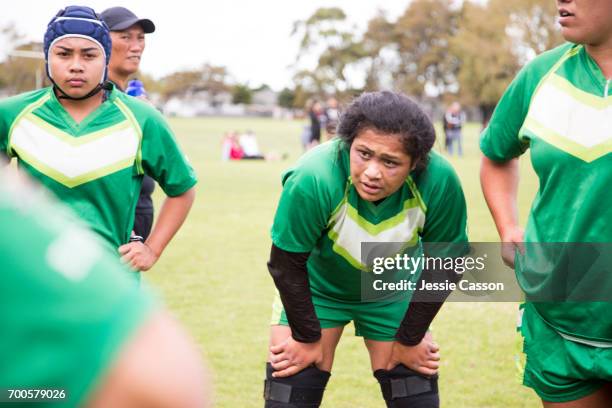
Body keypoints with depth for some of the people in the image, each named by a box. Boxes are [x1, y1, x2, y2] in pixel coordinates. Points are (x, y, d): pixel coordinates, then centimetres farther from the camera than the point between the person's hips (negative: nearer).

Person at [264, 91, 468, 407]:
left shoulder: (440, 182, -31)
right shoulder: (313, 179, -37)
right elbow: (287, 264, -21)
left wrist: (409, 339, -4)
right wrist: (308, 338, -10)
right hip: (314, 289, -2)